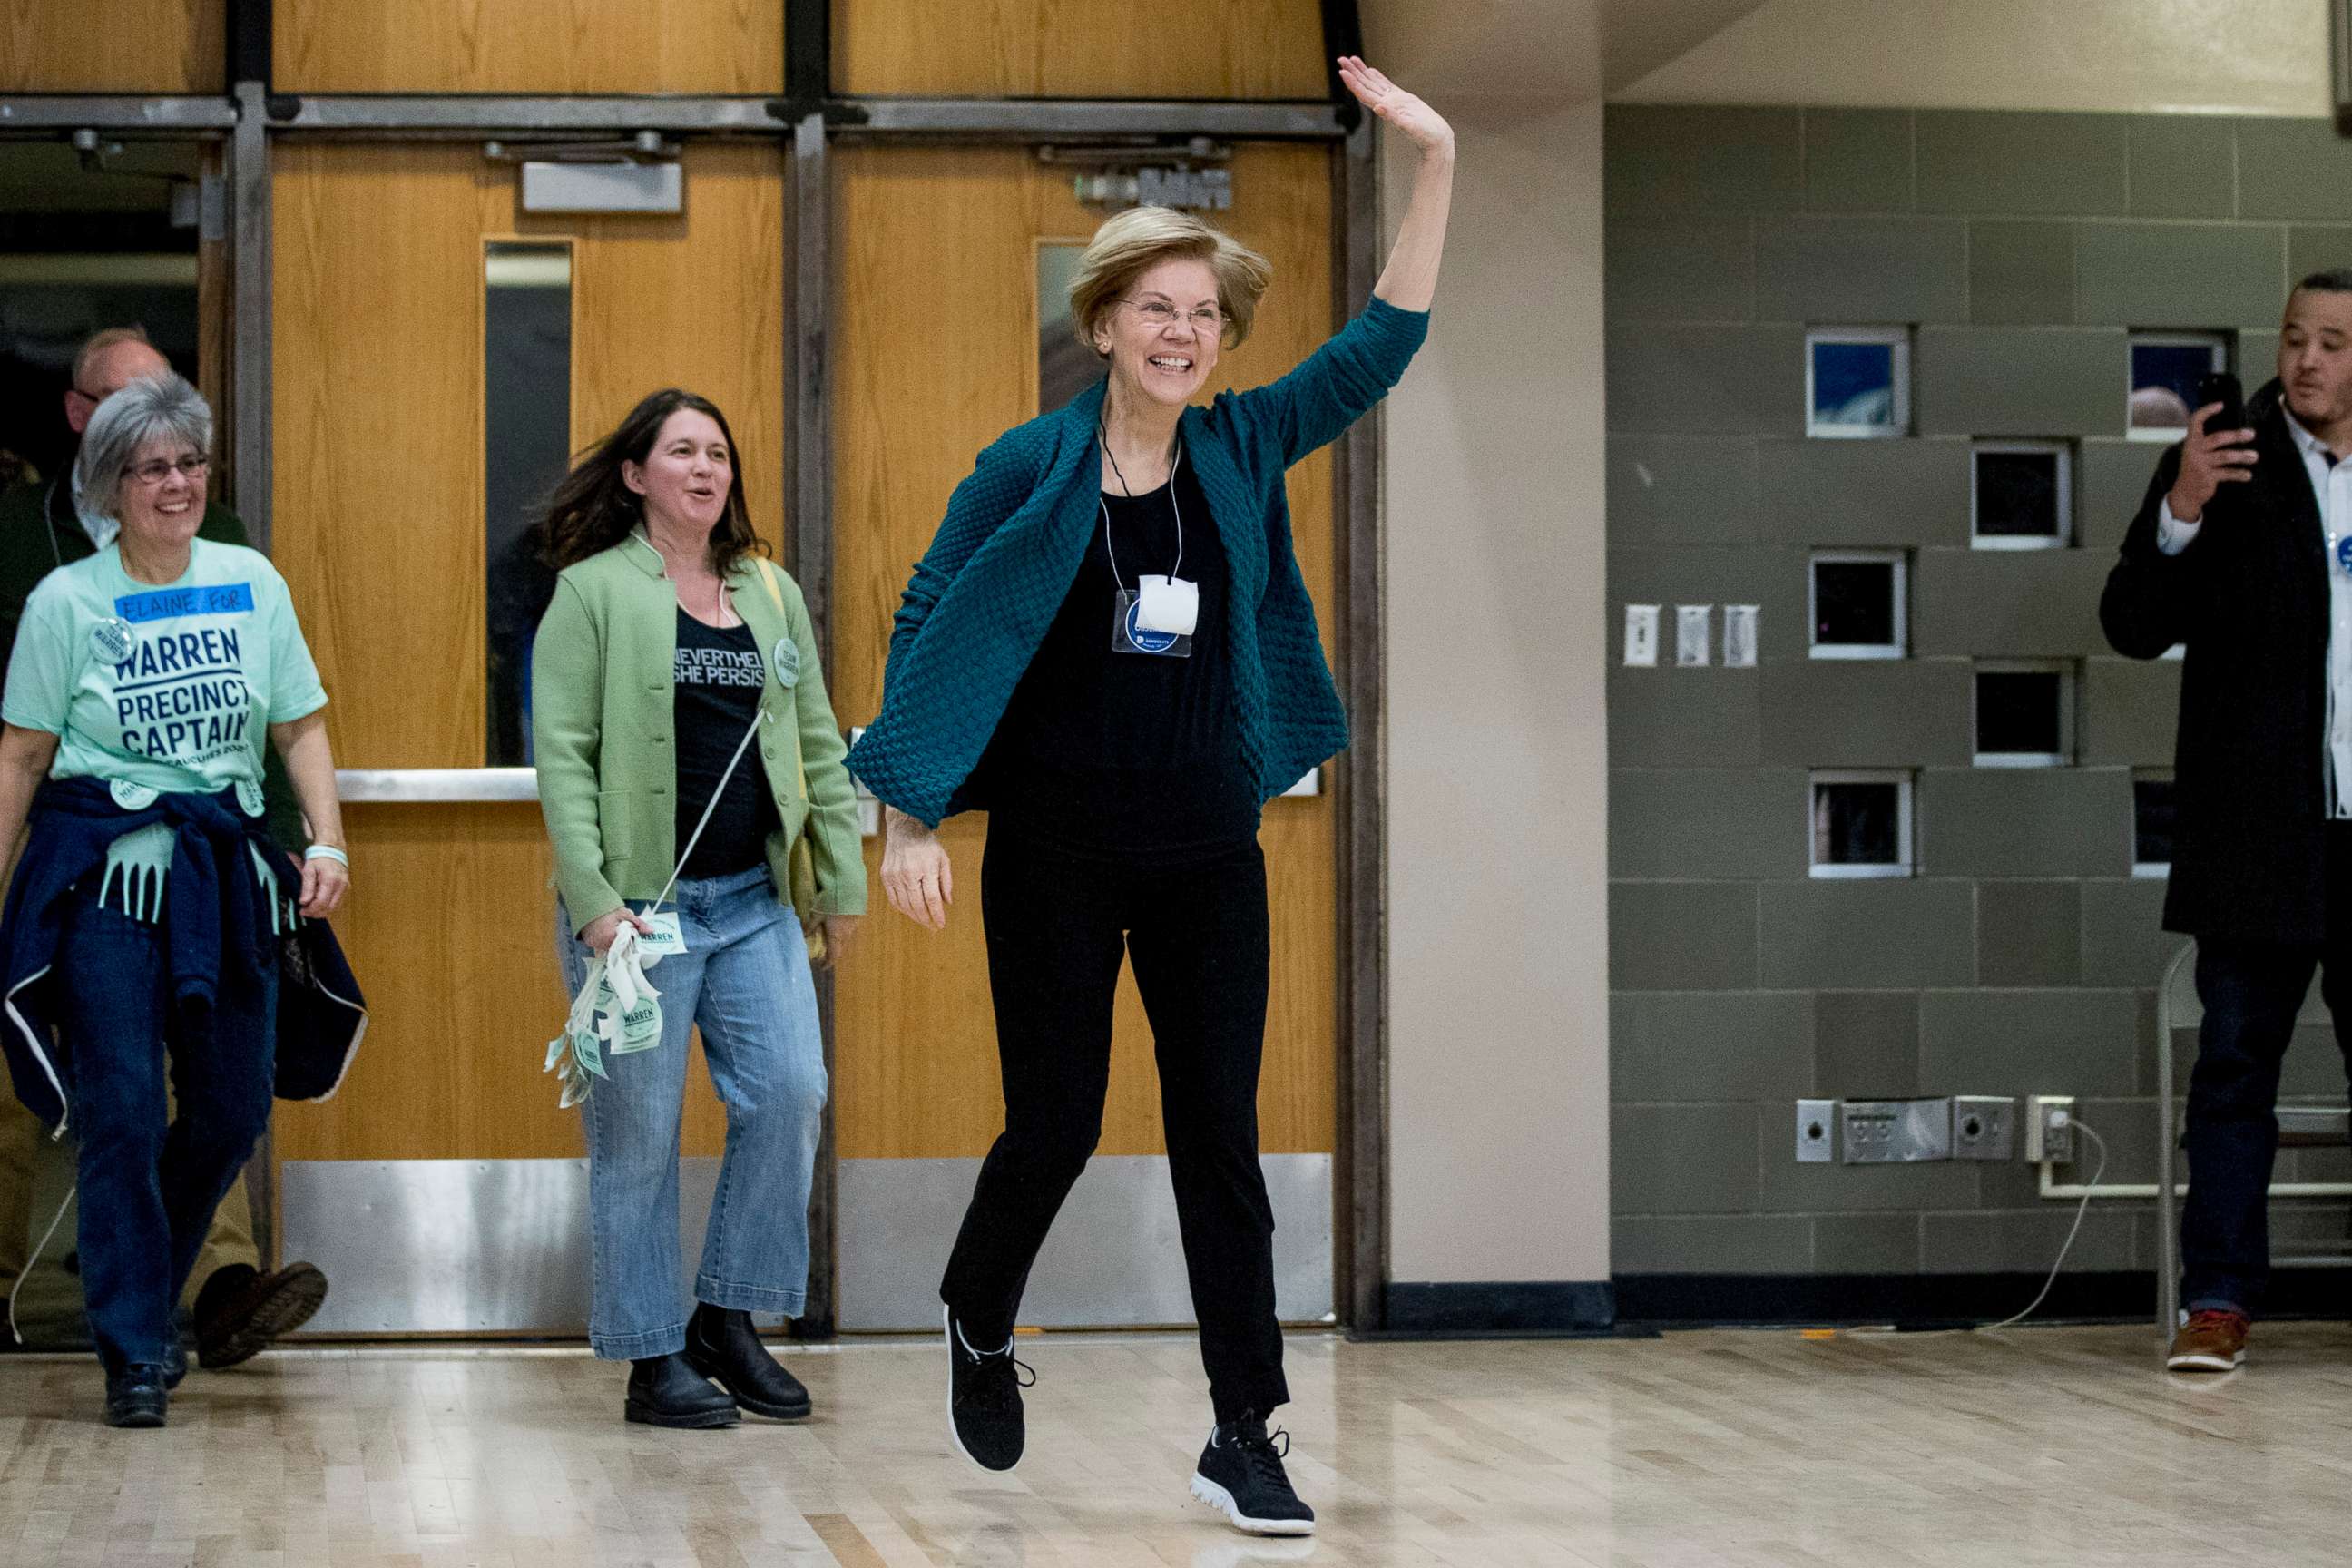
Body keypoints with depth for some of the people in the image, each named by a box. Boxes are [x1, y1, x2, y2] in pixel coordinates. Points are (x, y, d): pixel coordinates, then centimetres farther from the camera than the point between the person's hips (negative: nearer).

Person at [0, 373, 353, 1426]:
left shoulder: (252, 584, 6)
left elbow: (300, 726, 9)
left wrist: (328, 841, -3)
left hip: (226, 867, 4)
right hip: (102, 873, -4)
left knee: (234, 1113, 9)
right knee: (121, 1114, -5)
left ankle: (137, 1279, 33)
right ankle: (133, 1353, 3)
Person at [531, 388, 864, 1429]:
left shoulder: (771, 594, 13)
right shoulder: (593, 592, -3)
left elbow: (817, 744, 16)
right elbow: (562, 753, -8)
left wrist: (844, 879, 12)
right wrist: (591, 899, -16)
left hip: (754, 902, 5)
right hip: (639, 904, -5)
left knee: (791, 1096, -3)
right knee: (639, 1133, 0)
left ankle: (727, 1319, 12)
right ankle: (653, 1362, 9)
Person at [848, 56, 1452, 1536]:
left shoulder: (1243, 450, 3)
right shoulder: (1031, 468, -5)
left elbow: (1379, 347, 1)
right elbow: (928, 622, -2)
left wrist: (1437, 160, -7)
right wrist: (910, 818, -8)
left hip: (1209, 854, 3)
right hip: (1057, 856, -3)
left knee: (1222, 1139, 2)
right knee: (1055, 1127, 4)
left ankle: (1246, 1439, 6)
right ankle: (978, 1325, 34)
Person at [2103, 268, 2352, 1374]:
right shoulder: (2226, 465, 4)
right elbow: (2133, 625, -3)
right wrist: (2182, 512, -17)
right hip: (2256, 827, -2)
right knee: (2236, 1062, -1)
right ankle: (2219, 1300, 1)